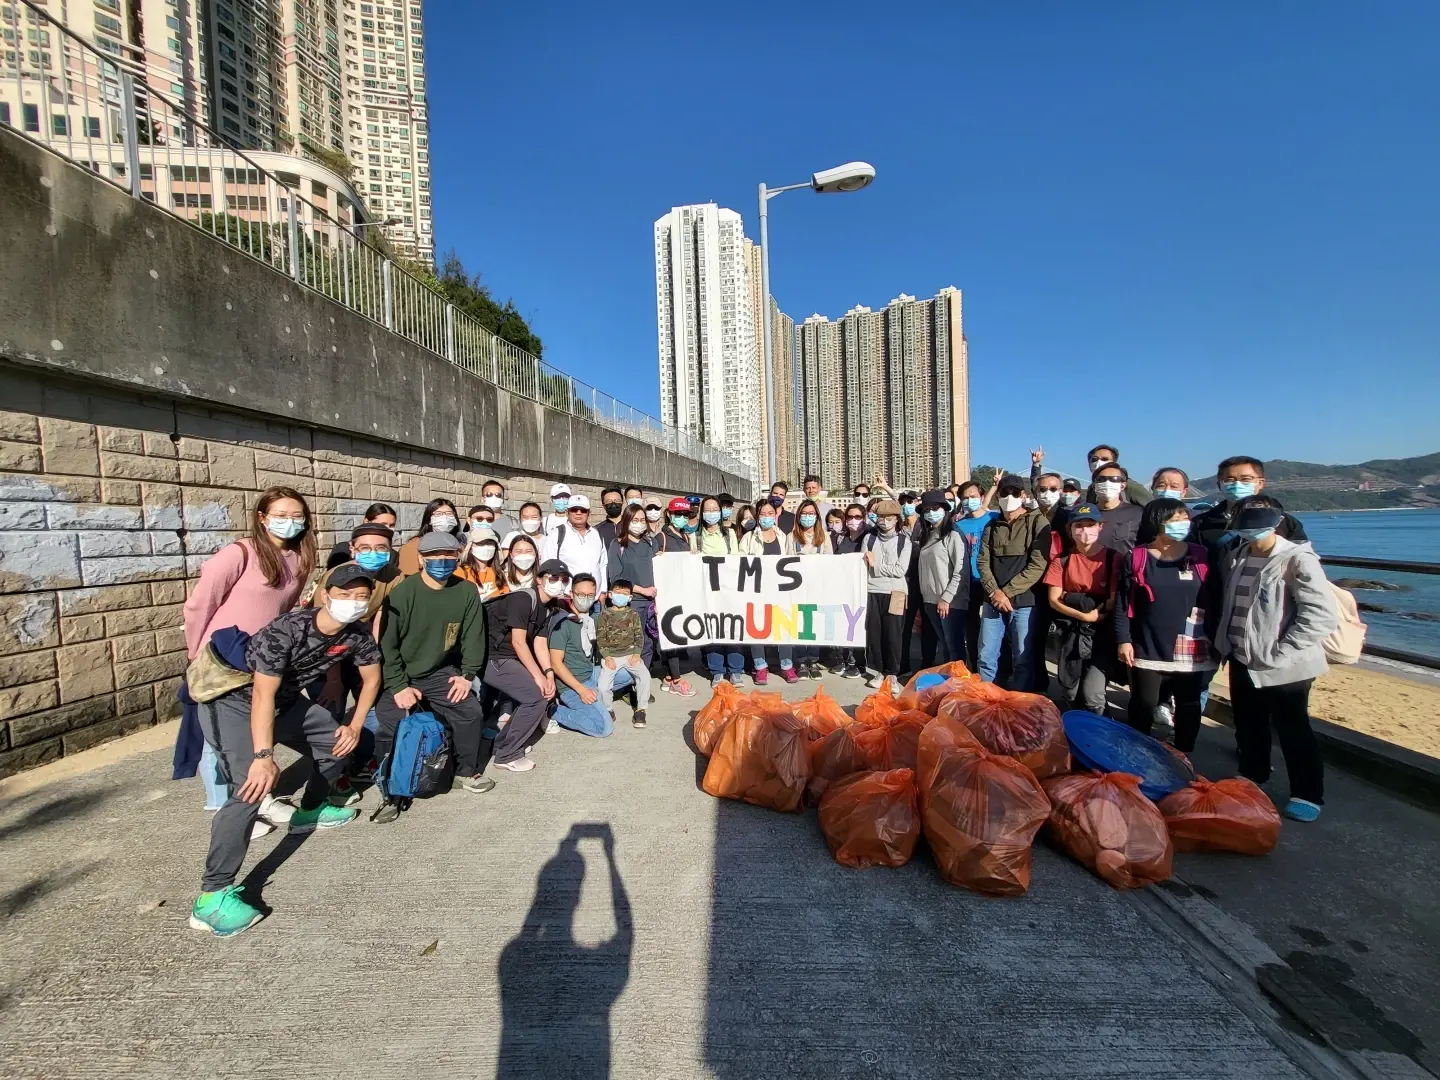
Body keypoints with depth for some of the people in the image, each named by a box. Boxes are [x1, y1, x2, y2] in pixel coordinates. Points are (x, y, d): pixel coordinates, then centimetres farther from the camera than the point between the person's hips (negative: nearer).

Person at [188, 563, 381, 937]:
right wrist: (264, 756, -42)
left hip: (286, 701, 7)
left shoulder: (358, 635, -13)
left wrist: (355, 726, 2)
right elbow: (262, 695, -36)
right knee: (251, 787, -24)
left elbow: (372, 677, 3)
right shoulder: (286, 630, -33)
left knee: (338, 743, 12)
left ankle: (309, 811, 37)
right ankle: (212, 896, -17)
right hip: (234, 701, -7)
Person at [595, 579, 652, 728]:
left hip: (631, 654, 1)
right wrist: (607, 657, -11)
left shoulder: (633, 614, 7)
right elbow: (600, 638, 0)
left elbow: (639, 636, 5)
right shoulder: (605, 615, 3)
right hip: (611, 656, -1)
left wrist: (637, 654, -9)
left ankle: (640, 710, -7)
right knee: (602, 686, -20)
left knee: (645, 676, -24)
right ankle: (609, 711, 9)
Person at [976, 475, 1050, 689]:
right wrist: (994, 592, -10)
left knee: (1023, 660, 4)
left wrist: (1007, 592, -13)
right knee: (986, 657, 7)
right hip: (993, 602, 4)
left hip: (1024, 602, -4)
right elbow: (983, 562, 5)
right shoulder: (992, 526, 12)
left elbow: (1037, 565, -10)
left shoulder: (1037, 522, -1)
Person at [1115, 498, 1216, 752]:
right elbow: (1122, 604, -4)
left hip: (1192, 651, 2)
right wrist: (1123, 639, -9)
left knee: (1189, 707, 13)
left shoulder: (1201, 557, 3)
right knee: (1143, 706, 6)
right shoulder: (1136, 558, -4)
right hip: (1147, 649, -2)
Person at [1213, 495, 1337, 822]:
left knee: (1293, 730, 8)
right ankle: (1251, 777, 38)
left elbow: (1323, 615, -21)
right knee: (1248, 725, 20)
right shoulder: (1234, 557, 4)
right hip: (1242, 660, 6)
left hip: (1283, 667, -6)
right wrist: (1224, 643, 10)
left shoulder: (1297, 560, -16)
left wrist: (1278, 653, -22)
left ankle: (1308, 795, 25)